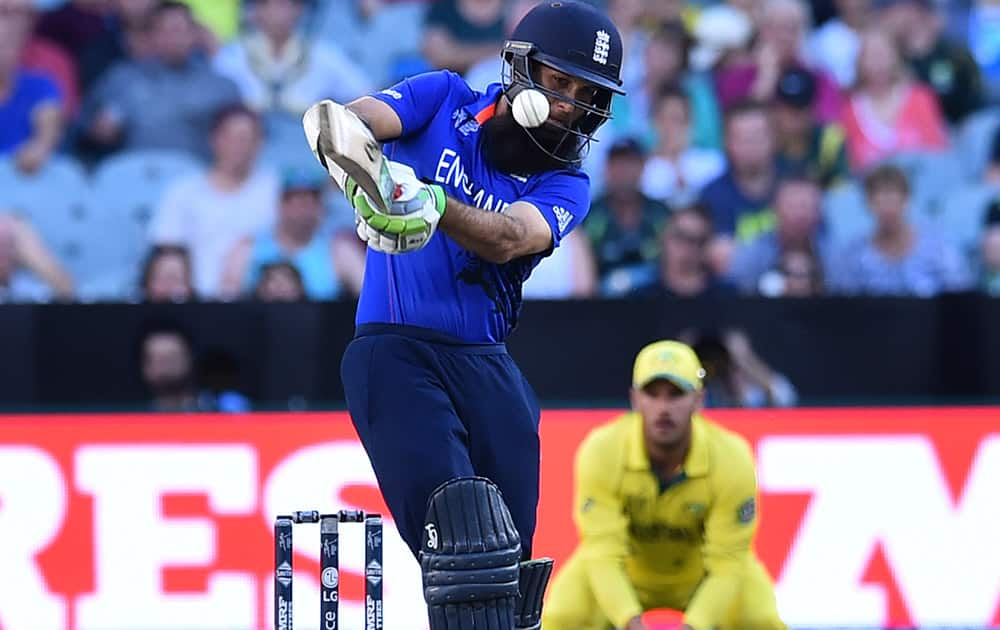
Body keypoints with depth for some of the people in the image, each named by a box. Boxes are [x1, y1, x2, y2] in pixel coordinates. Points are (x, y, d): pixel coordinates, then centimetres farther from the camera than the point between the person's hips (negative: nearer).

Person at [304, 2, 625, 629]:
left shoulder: (565, 184, 7)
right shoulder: (444, 101, 5)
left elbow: (505, 240, -15)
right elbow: (335, 119, -11)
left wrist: (432, 202, -36)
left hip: (485, 363, 4)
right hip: (395, 349, -4)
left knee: (509, 566, -2)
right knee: (461, 549, -19)